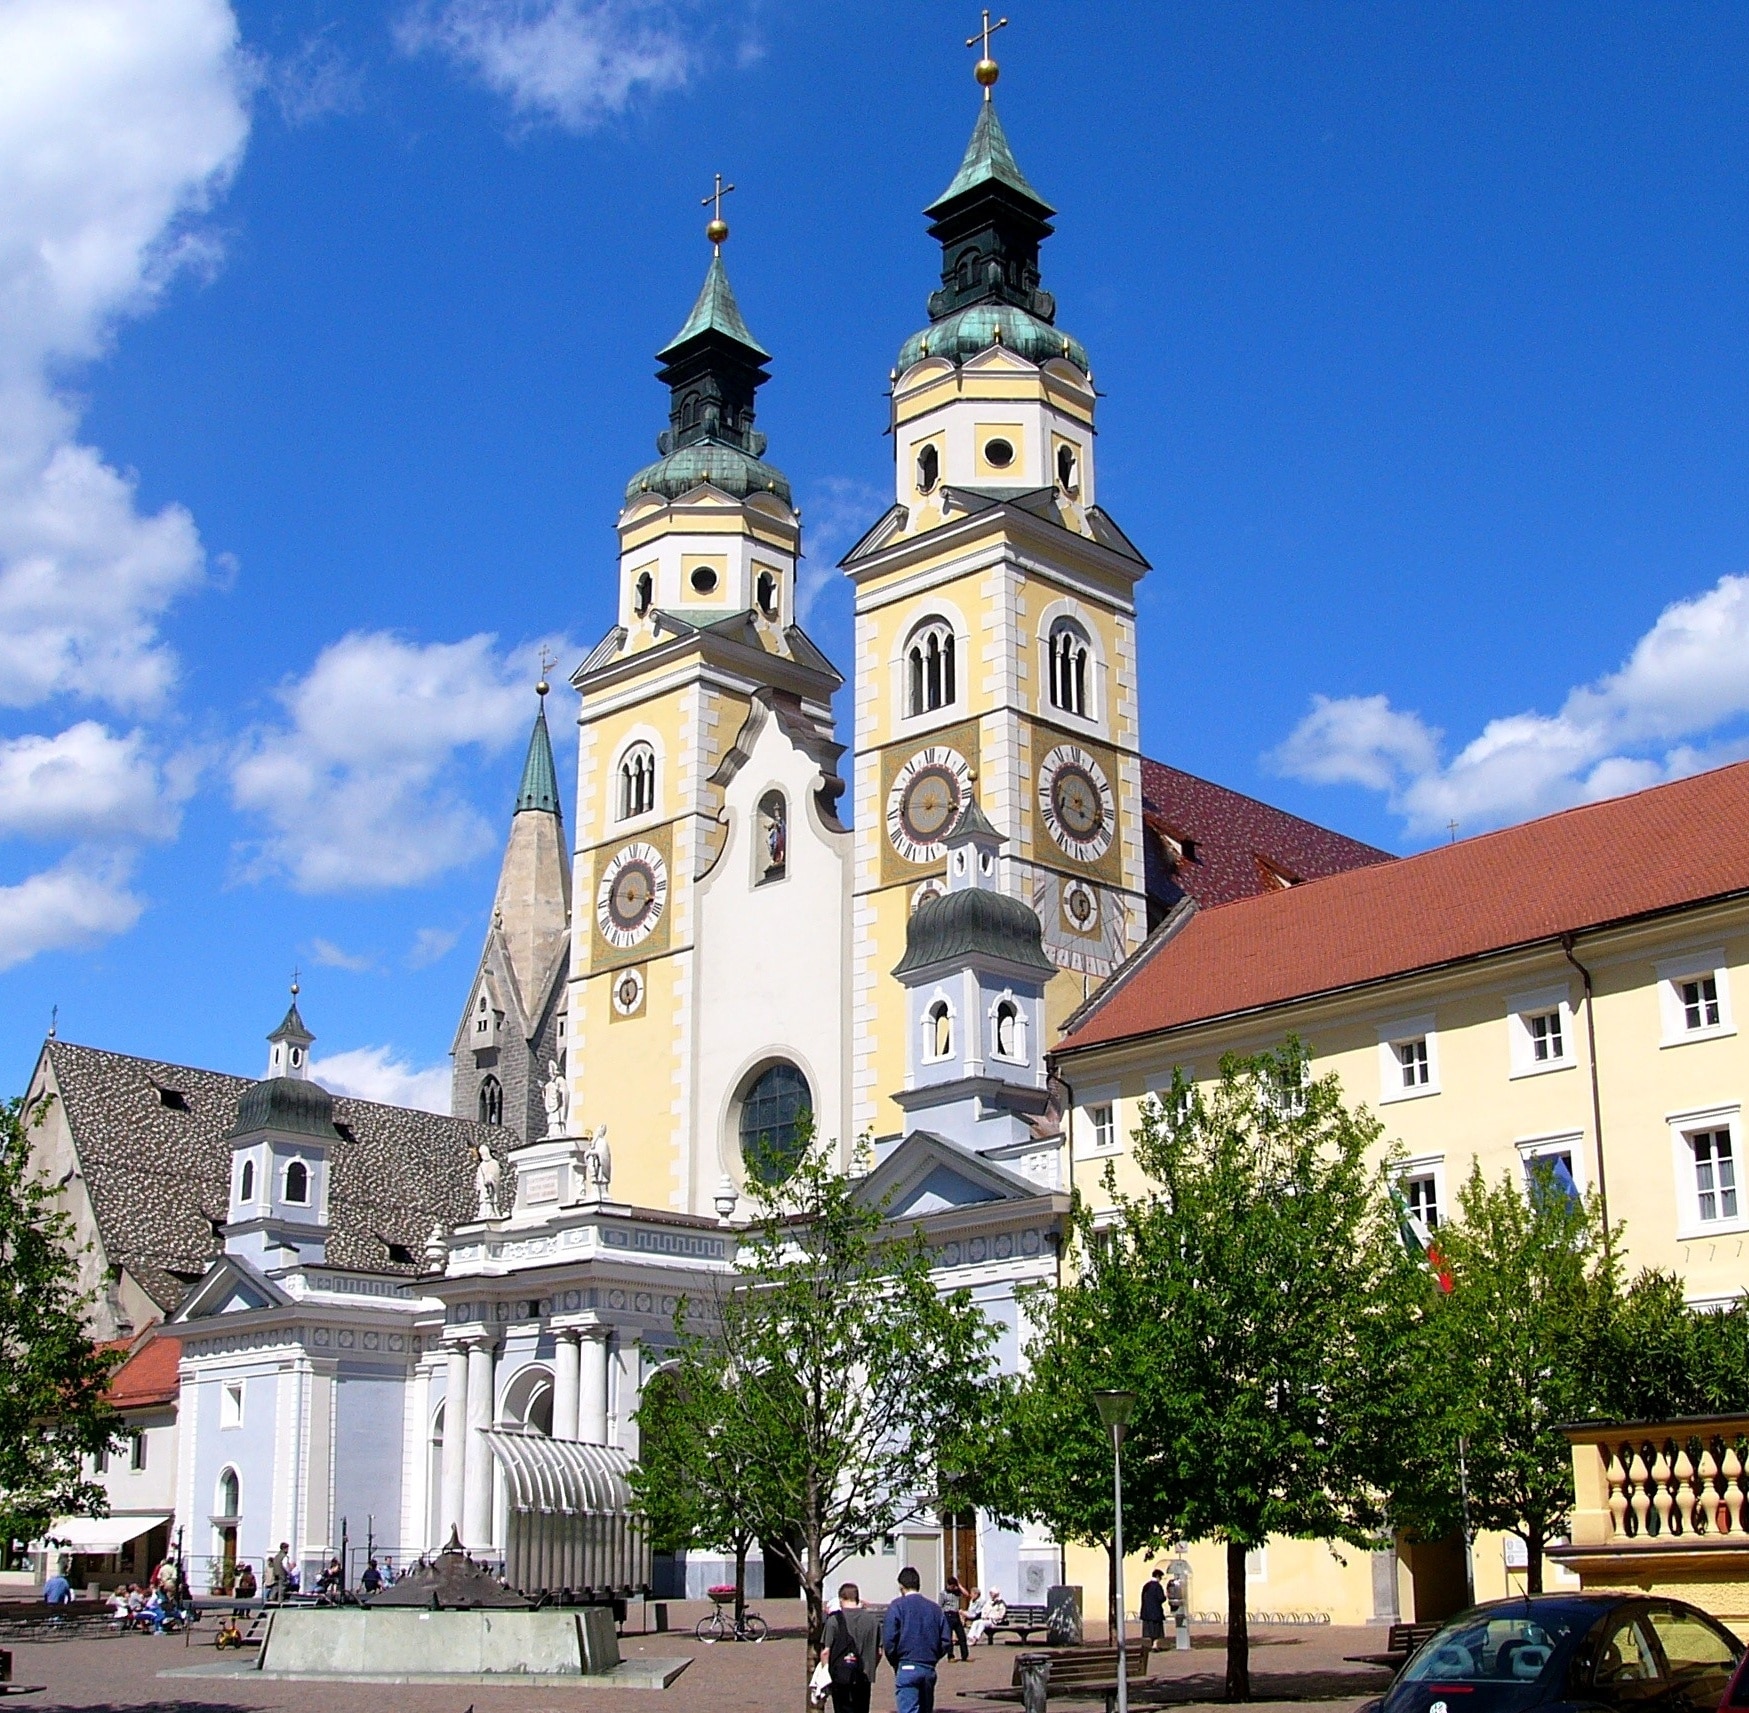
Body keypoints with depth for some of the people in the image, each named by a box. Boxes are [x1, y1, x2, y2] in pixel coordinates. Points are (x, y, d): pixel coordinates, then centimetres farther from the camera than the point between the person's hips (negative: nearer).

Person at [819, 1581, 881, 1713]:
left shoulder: (834, 1620, -8)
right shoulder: (872, 1620, 4)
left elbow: (825, 1651, -10)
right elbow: (879, 1652, 8)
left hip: (840, 1676, -3)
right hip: (864, 1677, 3)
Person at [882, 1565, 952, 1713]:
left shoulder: (897, 1606, -3)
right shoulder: (935, 1608, 11)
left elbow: (889, 1640, -10)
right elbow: (946, 1641, 8)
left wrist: (895, 1663, 4)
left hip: (906, 1669, -5)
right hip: (929, 1670, 5)